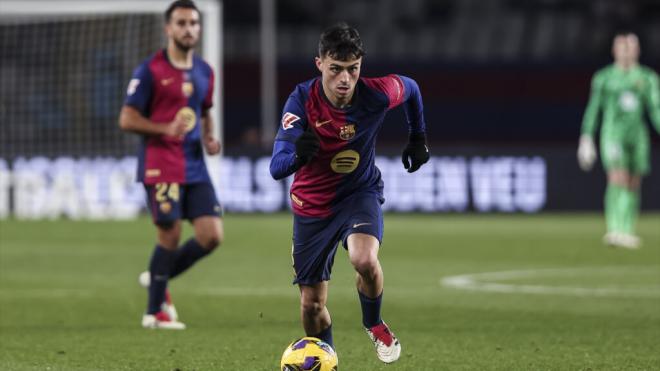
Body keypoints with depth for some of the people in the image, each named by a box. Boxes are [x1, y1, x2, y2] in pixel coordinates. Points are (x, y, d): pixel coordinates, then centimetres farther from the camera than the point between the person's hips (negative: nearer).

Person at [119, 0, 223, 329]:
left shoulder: (204, 72, 12)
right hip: (160, 167, -6)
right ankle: (155, 312, 9)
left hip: (195, 167, 6)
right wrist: (166, 129, -21)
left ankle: (158, 278, 19)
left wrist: (209, 139, 6)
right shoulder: (150, 70, -7)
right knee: (170, 235, -6)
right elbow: (127, 119, -8)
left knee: (212, 235, -4)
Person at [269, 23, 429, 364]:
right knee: (311, 305, 5)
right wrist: (297, 156, -54)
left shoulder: (376, 95, -22)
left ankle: (373, 324, 0)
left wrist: (418, 138, 14)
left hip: (359, 192, -1)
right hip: (312, 205, 1)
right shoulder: (302, 100, -25)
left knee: (365, 260, -32)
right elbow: (276, 168, -32)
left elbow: (411, 88, 5)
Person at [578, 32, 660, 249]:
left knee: (633, 185, 4)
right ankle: (615, 230, -26)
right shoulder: (604, 78, 5)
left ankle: (627, 232, 14)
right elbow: (593, 109, 8)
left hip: (637, 134, 3)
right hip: (613, 132, -3)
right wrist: (586, 138, 3)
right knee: (618, 180, -19)